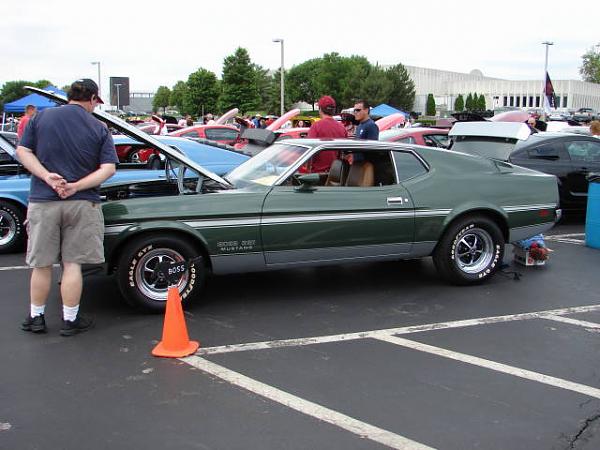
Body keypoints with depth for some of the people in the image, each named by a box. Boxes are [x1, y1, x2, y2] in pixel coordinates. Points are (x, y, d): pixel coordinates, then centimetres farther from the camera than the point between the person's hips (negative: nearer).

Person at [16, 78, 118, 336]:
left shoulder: (41, 117, 3)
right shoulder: (99, 129, 0)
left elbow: (23, 151, -1)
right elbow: (108, 169, -8)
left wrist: (47, 176, -10)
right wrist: (76, 187, -13)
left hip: (43, 202, 1)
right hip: (82, 204, -1)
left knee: (41, 264, 12)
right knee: (72, 264, 7)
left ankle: (35, 318, 24)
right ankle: (70, 320, 14)